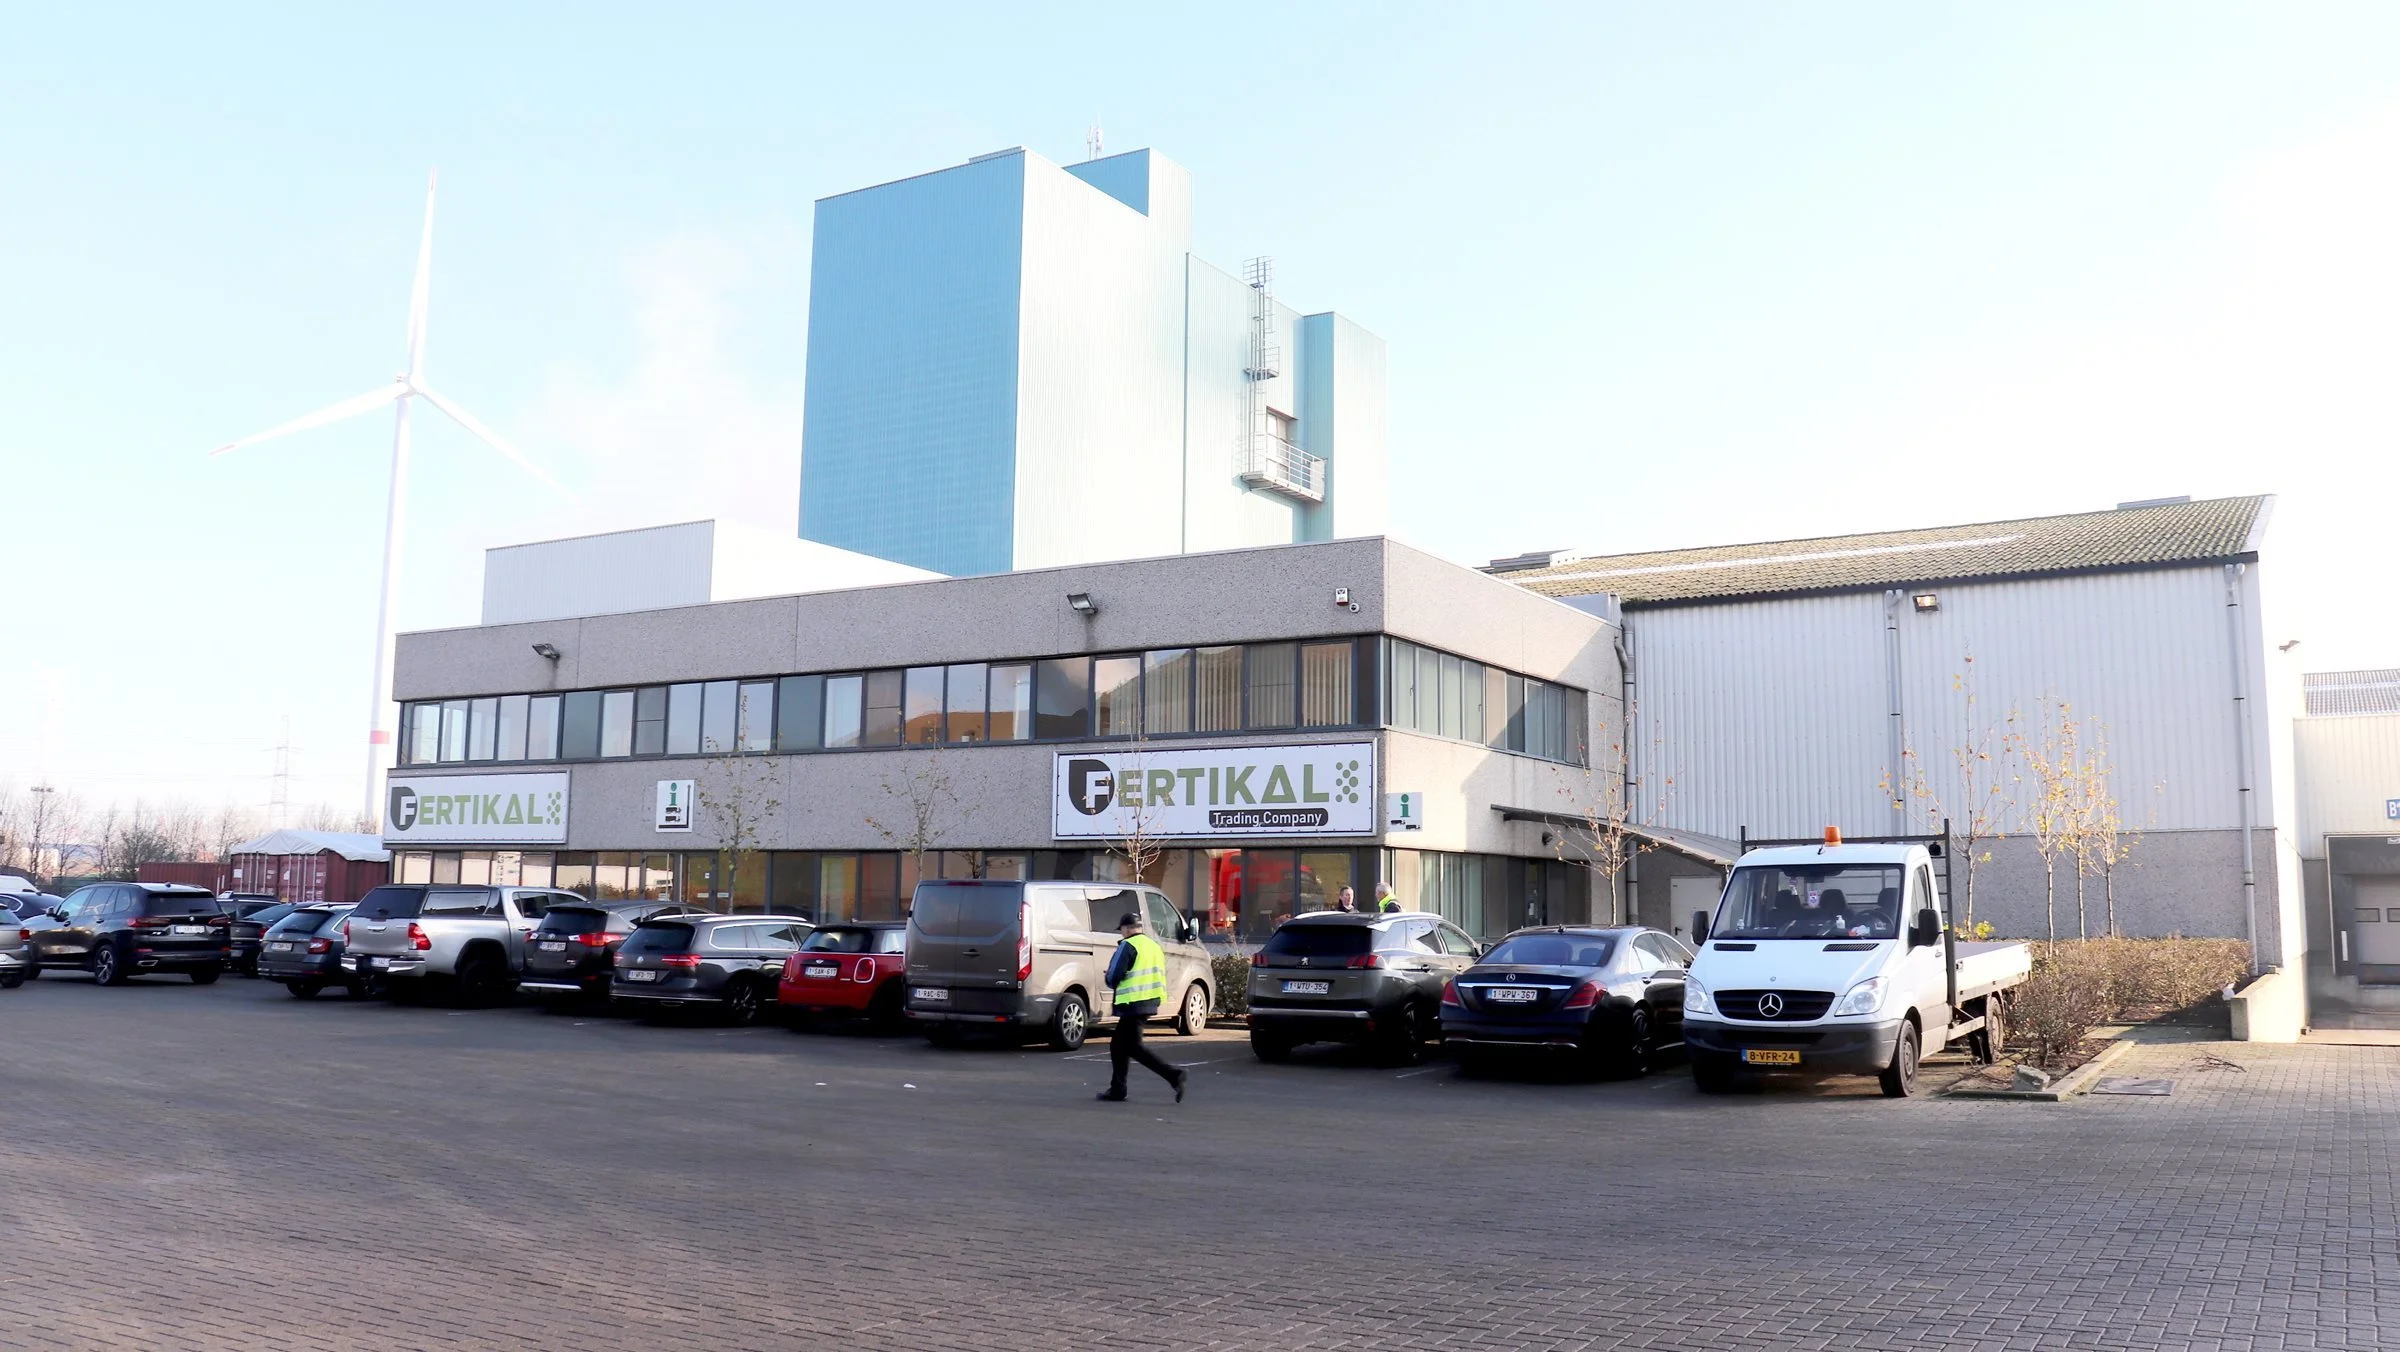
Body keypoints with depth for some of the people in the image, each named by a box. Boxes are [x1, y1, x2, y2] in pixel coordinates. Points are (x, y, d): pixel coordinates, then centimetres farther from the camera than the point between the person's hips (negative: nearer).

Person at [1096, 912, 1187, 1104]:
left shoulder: (1128, 946, -11)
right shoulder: (1154, 945, 17)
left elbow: (1113, 977, -15)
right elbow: (1159, 975, 20)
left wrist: (1115, 985, 7)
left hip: (1133, 1004, -9)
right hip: (1150, 1002, 9)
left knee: (1133, 1047, -6)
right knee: (1118, 1044, 17)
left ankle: (1175, 1075, -17)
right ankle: (1117, 1090, 17)